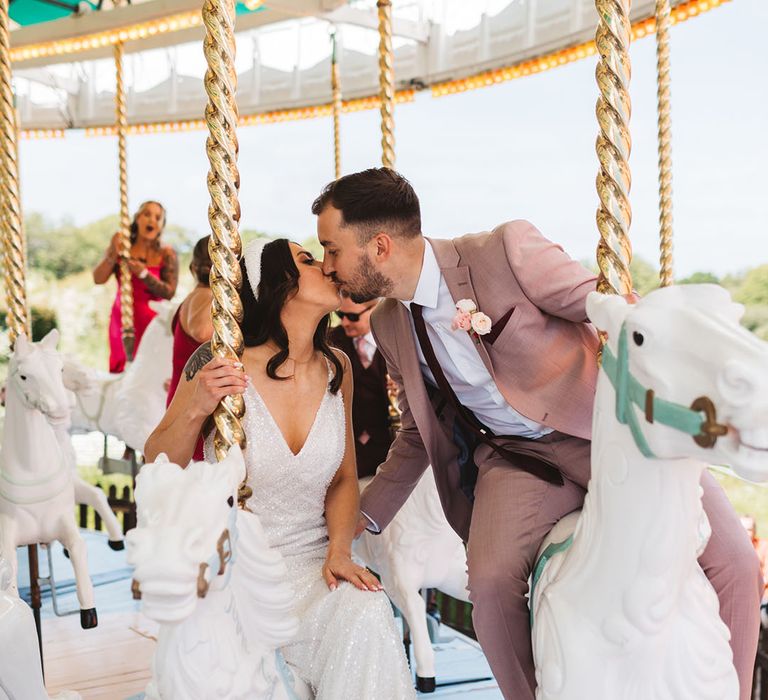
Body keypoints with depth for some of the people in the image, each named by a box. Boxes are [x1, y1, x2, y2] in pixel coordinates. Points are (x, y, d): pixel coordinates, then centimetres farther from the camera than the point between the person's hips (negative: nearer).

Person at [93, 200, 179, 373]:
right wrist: (114, 254, -15)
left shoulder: (167, 254, -2)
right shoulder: (121, 246, 5)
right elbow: (98, 279, -2)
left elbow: (169, 292, -9)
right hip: (122, 319, 3)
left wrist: (144, 274, -19)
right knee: (119, 370, 5)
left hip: (151, 320, -3)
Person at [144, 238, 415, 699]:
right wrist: (196, 410, -23)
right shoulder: (225, 369, -13)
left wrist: (339, 550, -7)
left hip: (311, 555, 3)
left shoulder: (336, 369, 1)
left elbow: (343, 479, 10)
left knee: (368, 616, -25)